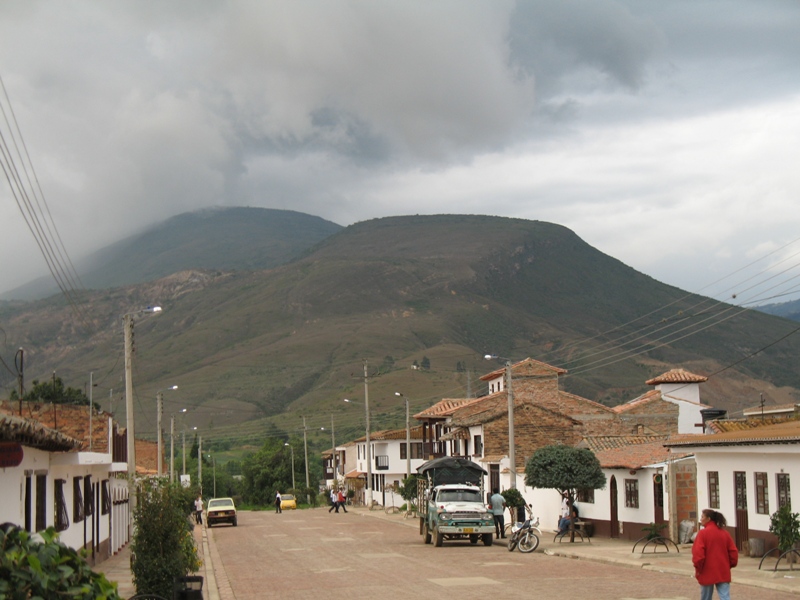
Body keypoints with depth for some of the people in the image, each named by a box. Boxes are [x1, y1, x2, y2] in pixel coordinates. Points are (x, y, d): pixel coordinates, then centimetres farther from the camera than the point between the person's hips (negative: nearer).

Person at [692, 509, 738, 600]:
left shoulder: (703, 533, -10)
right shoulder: (725, 533, 6)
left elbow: (698, 553, -16)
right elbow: (733, 552, 7)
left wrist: (698, 568, -5)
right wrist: (729, 565, 19)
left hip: (707, 573, -4)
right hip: (723, 573, 4)